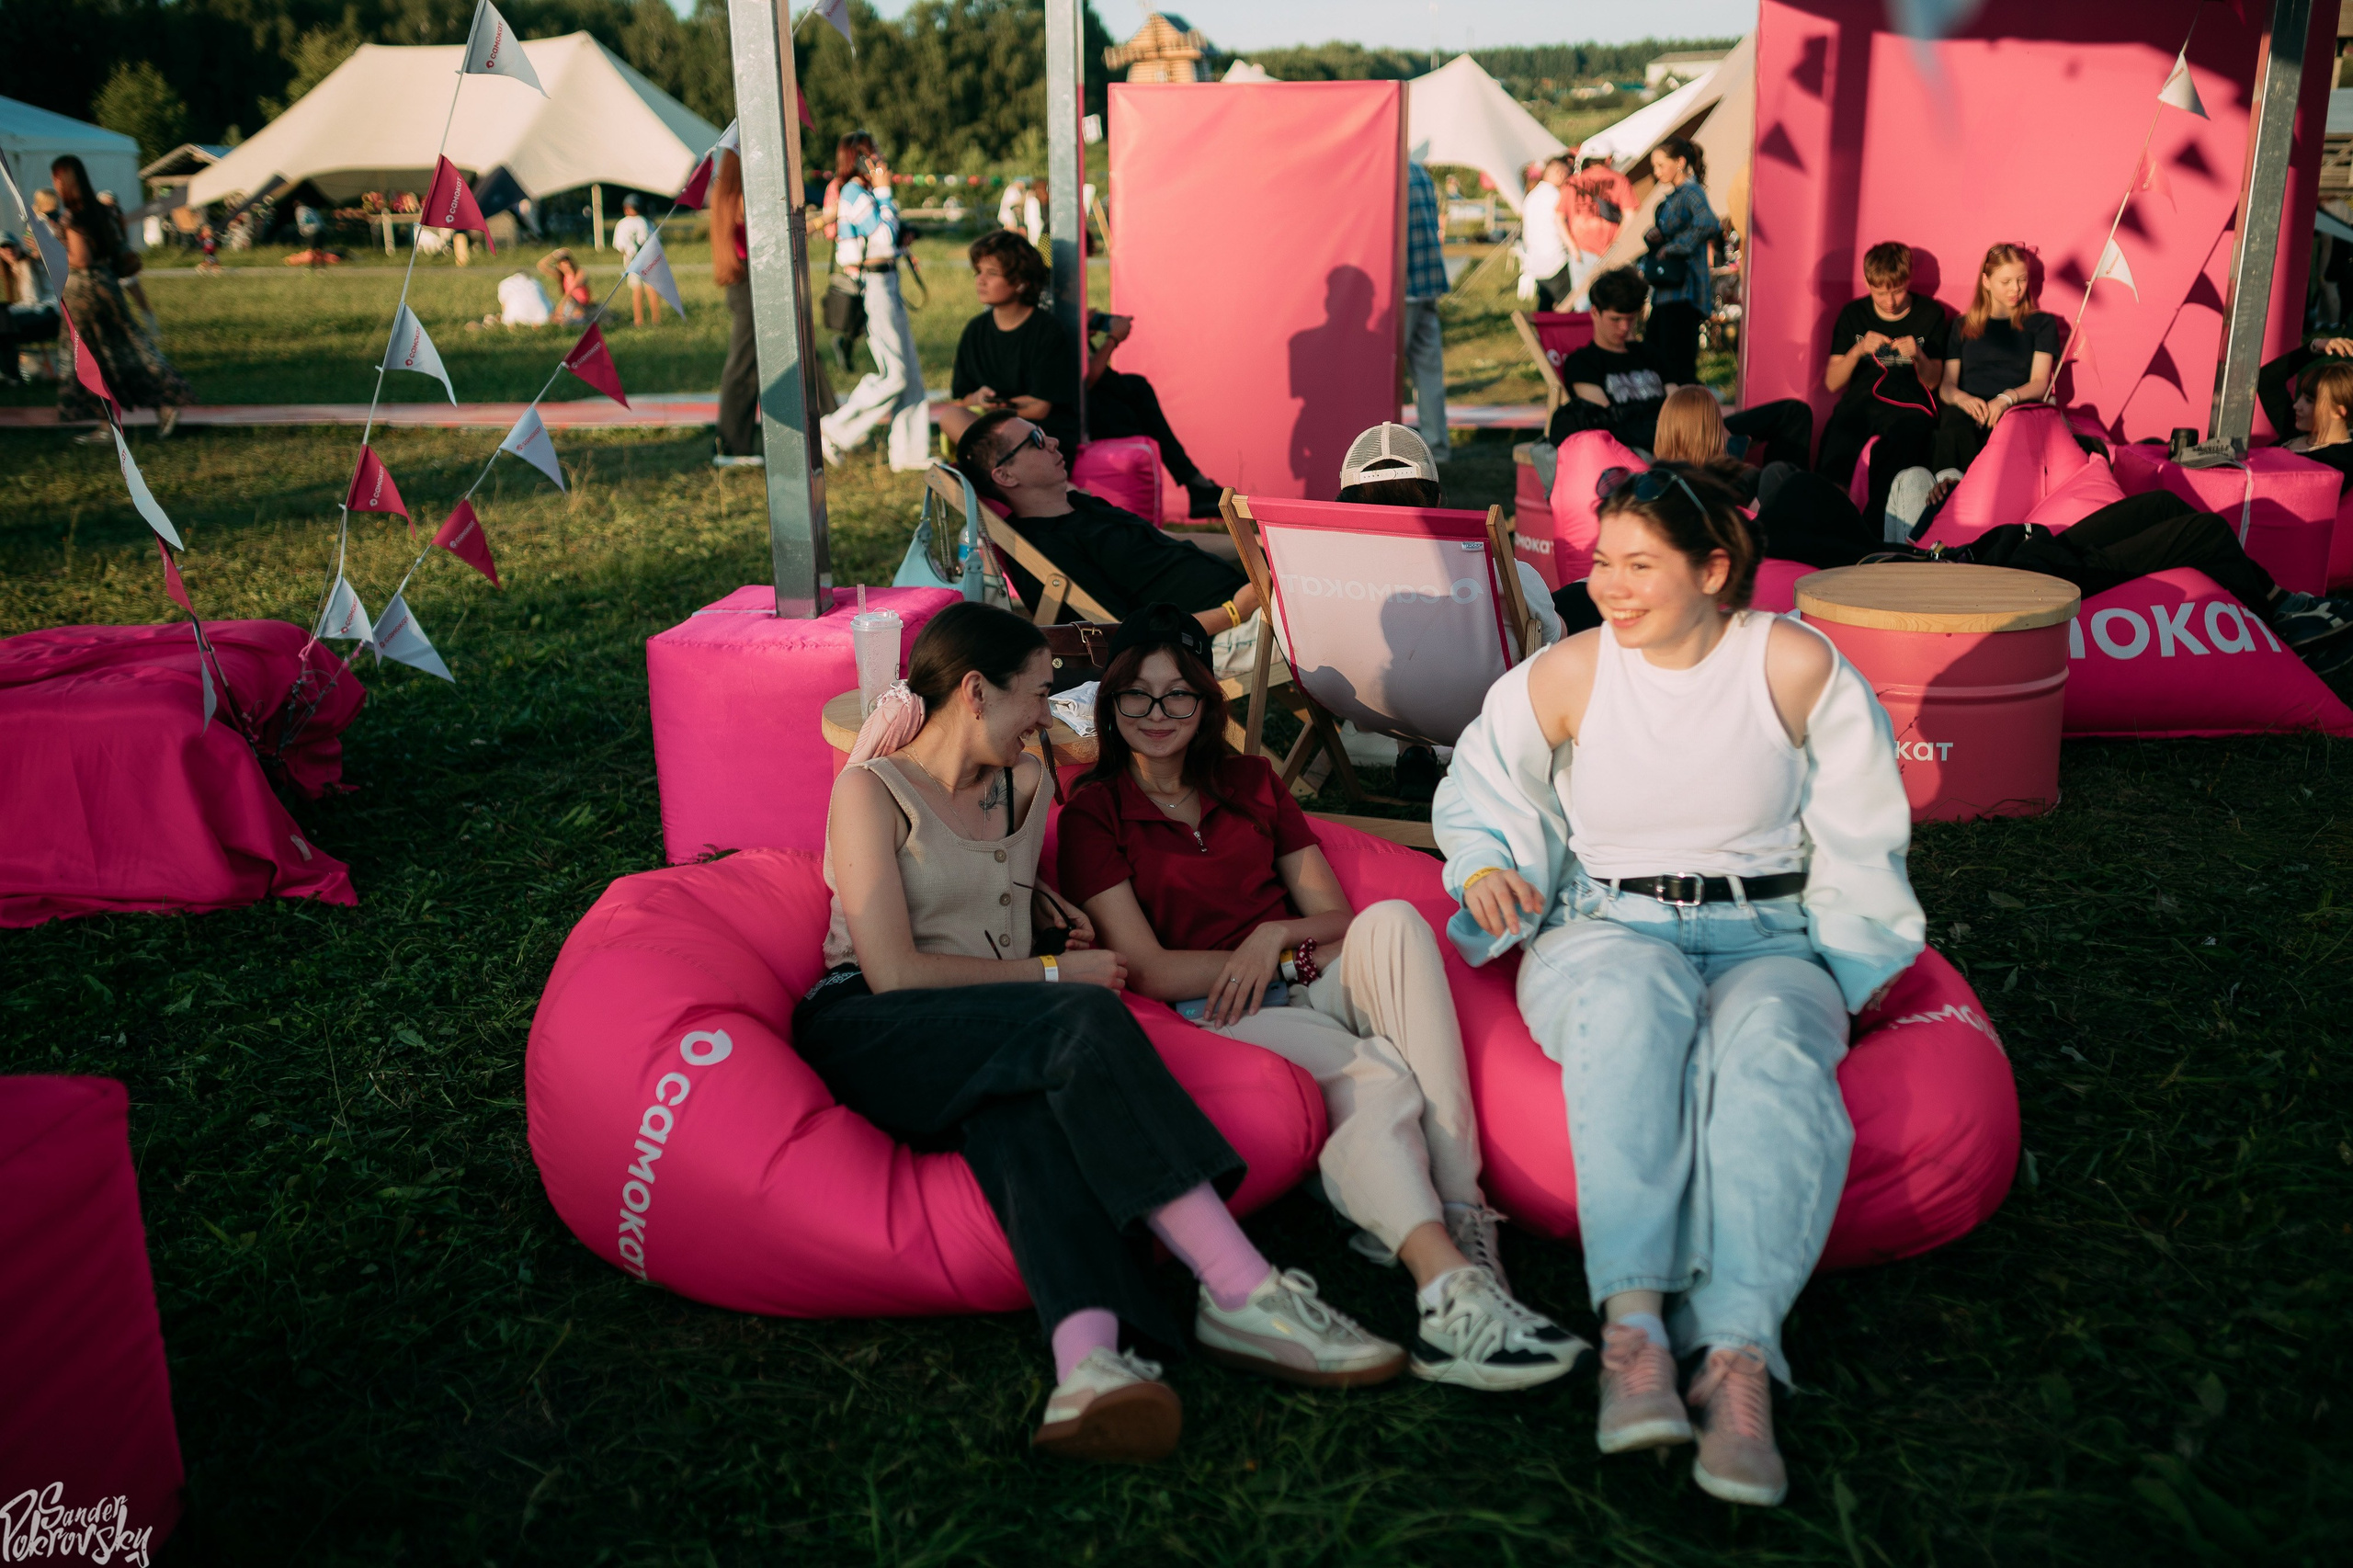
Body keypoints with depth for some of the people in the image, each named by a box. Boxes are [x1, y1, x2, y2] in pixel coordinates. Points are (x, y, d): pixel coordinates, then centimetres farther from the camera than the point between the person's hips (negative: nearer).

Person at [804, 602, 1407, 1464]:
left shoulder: (1025, 787, 22)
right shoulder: (871, 790, 1)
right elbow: (892, 971, -10)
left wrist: (1049, 911, 19)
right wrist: (1055, 973, -5)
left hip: (993, 1048, 5)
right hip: (867, 1035, -5)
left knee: (1020, 1113, -35)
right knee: (1082, 1021, -33)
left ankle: (1089, 1362, -62)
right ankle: (1240, 1293, -41)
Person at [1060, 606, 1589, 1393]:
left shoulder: (1252, 782, 20)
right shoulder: (1092, 816, 6)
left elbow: (1337, 917, 17)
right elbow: (1147, 970, -3)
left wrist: (1276, 935, -7)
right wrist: (1272, 958, -7)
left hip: (1319, 994, 4)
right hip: (1224, 1021, -4)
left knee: (1390, 919, -32)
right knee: (1376, 1080, -35)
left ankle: (1461, 1208, -38)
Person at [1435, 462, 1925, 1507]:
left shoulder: (1797, 665, 1)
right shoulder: (1566, 675, 4)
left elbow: (1859, 841, 10)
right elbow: (1479, 784, 19)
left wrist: (1847, 970, 3)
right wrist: (1482, 865, -1)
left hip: (1767, 935, 0)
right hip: (1603, 925, 0)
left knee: (1769, 1042, -38)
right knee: (1632, 1002, -39)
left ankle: (1737, 1356, -47)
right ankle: (1634, 1324, -47)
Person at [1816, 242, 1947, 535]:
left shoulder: (1930, 314, 10)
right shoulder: (1853, 314, 13)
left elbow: (1932, 381, 10)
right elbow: (1832, 383, 8)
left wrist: (1919, 356, -11)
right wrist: (1858, 350, -10)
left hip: (1908, 403, -1)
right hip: (1861, 399, 1)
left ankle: (1871, 530, -38)